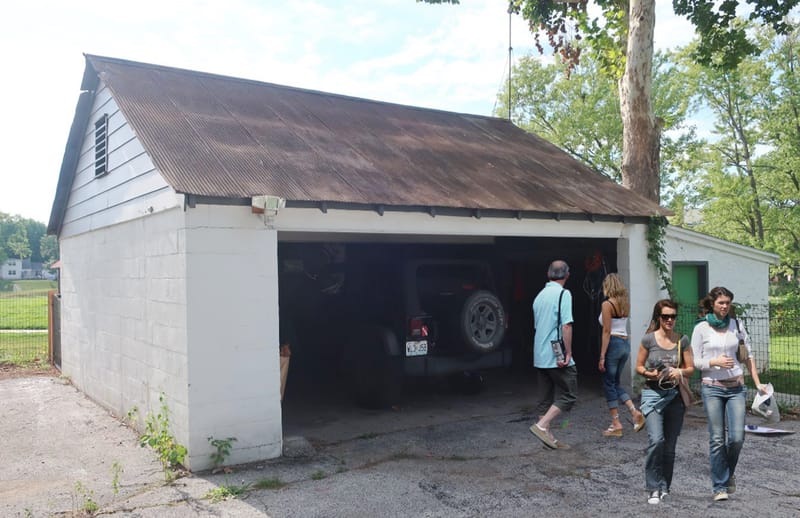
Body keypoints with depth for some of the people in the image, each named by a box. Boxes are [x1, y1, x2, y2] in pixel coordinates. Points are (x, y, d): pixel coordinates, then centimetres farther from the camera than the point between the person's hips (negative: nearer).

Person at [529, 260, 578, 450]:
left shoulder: (540, 296, 13)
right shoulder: (563, 294, -10)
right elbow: (566, 325, -20)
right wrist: (568, 352, -15)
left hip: (540, 357, 8)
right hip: (557, 356, -8)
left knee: (546, 398, 13)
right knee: (569, 395, 1)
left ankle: (547, 436, 15)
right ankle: (542, 425, -9)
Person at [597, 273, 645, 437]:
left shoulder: (607, 304, -11)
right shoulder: (625, 304, 11)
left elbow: (607, 331, -15)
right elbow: (622, 325, 13)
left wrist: (602, 356, -14)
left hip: (613, 343, -7)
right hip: (626, 343, 7)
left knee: (609, 384, 3)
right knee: (616, 383, 18)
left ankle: (616, 424, 6)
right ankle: (635, 412, 4)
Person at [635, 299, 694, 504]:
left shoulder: (682, 340, 4)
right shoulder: (649, 339, -2)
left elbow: (691, 368, 8)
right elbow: (638, 367, 4)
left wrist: (680, 372, -13)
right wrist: (650, 374, -15)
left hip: (675, 395, 3)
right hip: (653, 393, -3)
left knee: (669, 446, 8)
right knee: (656, 440, -17)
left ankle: (664, 488, 23)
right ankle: (653, 488, -5)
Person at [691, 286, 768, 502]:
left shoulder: (736, 325, 7)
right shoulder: (701, 328, -1)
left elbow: (749, 355, 12)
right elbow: (695, 361, -1)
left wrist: (757, 383, 9)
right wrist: (715, 362, -17)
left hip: (736, 387, 2)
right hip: (712, 388, -2)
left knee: (737, 437, -4)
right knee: (717, 438, -2)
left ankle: (728, 473, 24)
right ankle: (719, 486, 9)